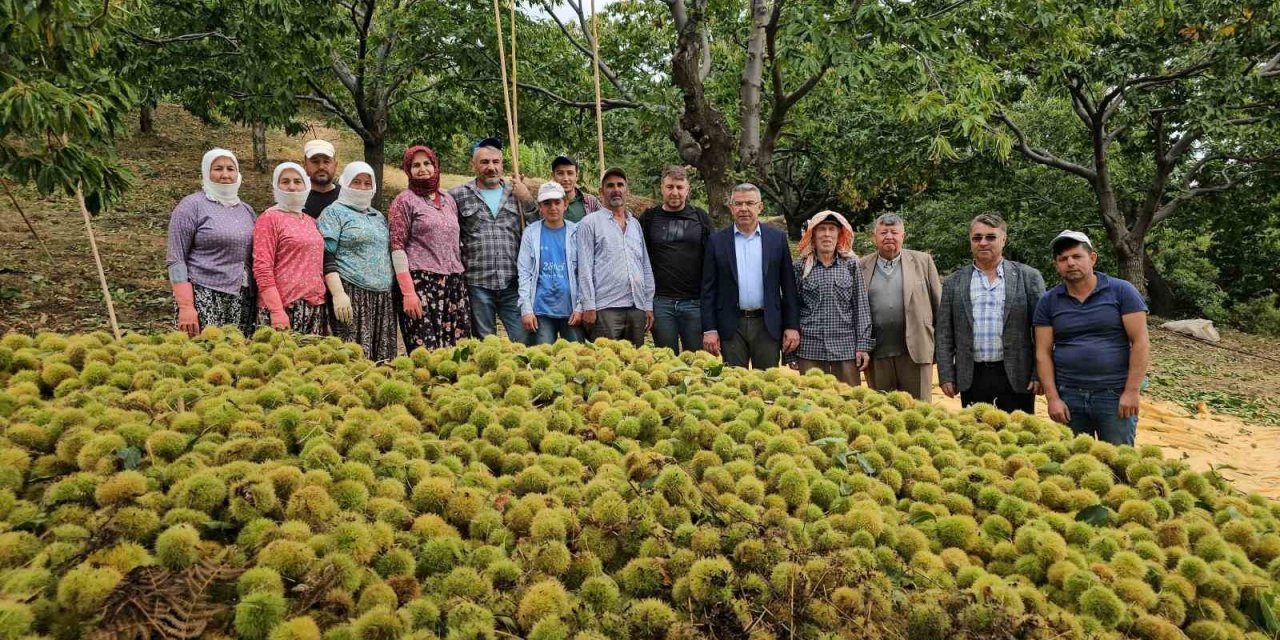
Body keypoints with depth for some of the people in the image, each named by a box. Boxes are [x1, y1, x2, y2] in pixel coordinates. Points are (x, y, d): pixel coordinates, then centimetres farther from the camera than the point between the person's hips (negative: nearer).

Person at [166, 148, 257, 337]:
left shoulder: (247, 210, 15)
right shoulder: (191, 206, 0)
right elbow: (176, 260, -5)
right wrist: (185, 306, -14)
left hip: (242, 300, 5)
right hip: (203, 298, -5)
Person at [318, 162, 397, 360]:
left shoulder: (379, 216, 22)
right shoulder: (334, 212, 2)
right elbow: (326, 257, -7)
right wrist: (338, 293, -18)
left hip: (383, 297, 6)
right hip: (351, 295, -6)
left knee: (383, 358, 3)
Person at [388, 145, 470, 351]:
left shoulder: (448, 199, 17)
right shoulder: (404, 201, 1)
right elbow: (397, 247, -5)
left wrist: (460, 279, 14)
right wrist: (408, 293, -13)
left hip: (454, 284, 5)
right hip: (421, 283, -5)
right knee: (426, 351, -9)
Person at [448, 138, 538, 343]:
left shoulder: (517, 193, 13)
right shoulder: (458, 195, 7)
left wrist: (527, 200, -3)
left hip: (513, 283, 1)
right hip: (477, 283, -1)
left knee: (524, 341, 0)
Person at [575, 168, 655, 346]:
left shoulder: (635, 224, 17)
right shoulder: (591, 222, 3)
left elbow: (646, 267, 18)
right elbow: (585, 267, -4)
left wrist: (649, 305, 11)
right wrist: (588, 306, -10)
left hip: (637, 308, 5)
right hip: (606, 308, -5)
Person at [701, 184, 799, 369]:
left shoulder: (777, 238, 5)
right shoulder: (716, 241, 4)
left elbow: (788, 286, 5)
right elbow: (708, 289, 2)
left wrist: (792, 326, 0)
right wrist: (709, 329, -5)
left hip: (768, 325, 1)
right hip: (731, 326, 0)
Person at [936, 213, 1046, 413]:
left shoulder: (1028, 277, 3)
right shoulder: (954, 282, 7)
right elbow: (944, 335, 7)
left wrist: (1039, 374, -4)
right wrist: (946, 376, 1)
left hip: (1016, 377, -1)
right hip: (971, 377, 1)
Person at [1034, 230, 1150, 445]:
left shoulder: (1121, 291, -2)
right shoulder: (1048, 302, 4)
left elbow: (1140, 343, -5)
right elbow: (1043, 353, 2)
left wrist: (1132, 392, -10)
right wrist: (1053, 398, -5)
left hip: (1115, 395, -2)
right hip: (1068, 396, 2)